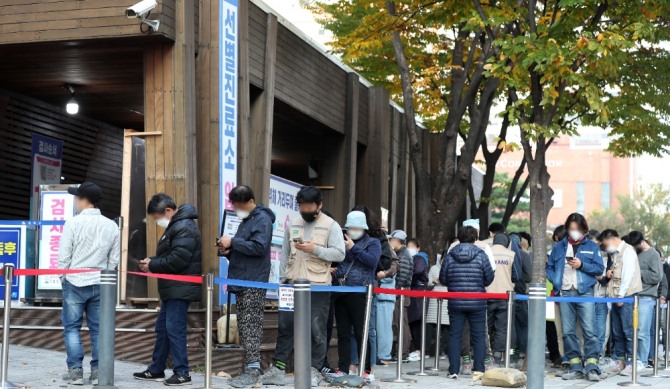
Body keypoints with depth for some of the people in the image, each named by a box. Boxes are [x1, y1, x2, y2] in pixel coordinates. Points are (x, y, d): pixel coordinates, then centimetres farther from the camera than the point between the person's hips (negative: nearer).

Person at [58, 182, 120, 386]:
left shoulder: (73, 223, -10)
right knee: (98, 329, 7)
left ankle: (75, 370, 2)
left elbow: (64, 256, -8)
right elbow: (114, 260, 4)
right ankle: (97, 371, 6)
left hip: (75, 283, -3)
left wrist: (62, 277, 8)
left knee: (72, 327, 5)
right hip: (100, 285, 3)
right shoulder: (111, 226, 2)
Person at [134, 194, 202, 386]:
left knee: (174, 329, -8)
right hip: (173, 289, 11)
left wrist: (153, 265, -13)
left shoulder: (184, 227, -16)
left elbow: (178, 259, -24)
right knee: (162, 327, 15)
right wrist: (152, 262, 6)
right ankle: (156, 370, 24)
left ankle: (182, 373, -2)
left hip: (180, 289, -11)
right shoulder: (175, 226, 18)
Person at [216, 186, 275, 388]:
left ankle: (253, 369, -10)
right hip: (242, 282, 10)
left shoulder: (262, 219, -9)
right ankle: (250, 366, 14)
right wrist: (228, 251, 7)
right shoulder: (246, 220, 21)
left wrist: (233, 242, -17)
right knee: (244, 326, 9)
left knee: (251, 326, -10)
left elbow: (259, 247, -21)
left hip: (254, 283, -10)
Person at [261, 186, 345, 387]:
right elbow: (285, 253, 13)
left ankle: (314, 370, 9)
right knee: (285, 326, 5)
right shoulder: (293, 224, 11)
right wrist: (282, 279, 8)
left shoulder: (331, 225, -3)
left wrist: (314, 249, -19)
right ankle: (278, 368, 10)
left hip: (318, 287, -4)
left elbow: (339, 254, -11)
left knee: (317, 330, 1)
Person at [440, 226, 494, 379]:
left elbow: (443, 279, 3)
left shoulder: (450, 256, -1)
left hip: (456, 303, 1)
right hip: (477, 303, -1)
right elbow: (489, 278, -2)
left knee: (454, 336, 7)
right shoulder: (481, 255, -6)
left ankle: (453, 370, 5)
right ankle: (479, 369, 3)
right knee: (479, 336, 8)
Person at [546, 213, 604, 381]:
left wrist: (582, 265, -11)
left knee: (589, 331, -9)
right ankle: (576, 368, 9)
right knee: (568, 332, 3)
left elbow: (600, 268, 2)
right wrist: (555, 282, -3)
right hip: (565, 293, 3)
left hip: (585, 293, -3)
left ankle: (592, 368, -9)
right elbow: (549, 267, 13)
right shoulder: (559, 246, 13)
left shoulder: (592, 247, 8)